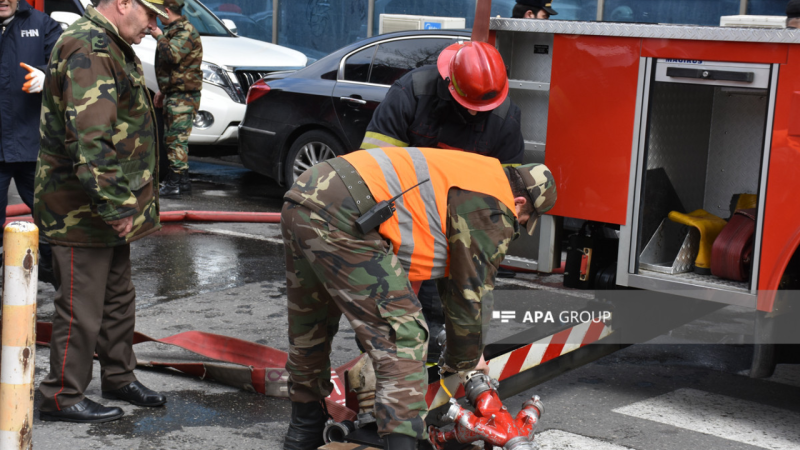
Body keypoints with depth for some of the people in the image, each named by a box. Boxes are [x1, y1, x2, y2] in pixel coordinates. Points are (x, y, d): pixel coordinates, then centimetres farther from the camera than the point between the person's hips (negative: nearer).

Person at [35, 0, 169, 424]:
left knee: (118, 297, 20)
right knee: (81, 306, -1)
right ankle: (62, 397, 11)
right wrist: (114, 205, -26)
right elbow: (90, 138, -29)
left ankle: (119, 377, 34)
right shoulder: (88, 50, -21)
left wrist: (123, 202, 24)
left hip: (109, 209, 11)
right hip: (81, 209, -11)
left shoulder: (111, 46, 15)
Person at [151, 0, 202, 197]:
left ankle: (174, 183, -10)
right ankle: (183, 182, 21)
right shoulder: (172, 30, 20)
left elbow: (173, 55, -31)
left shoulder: (186, 31, -14)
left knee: (176, 139, -11)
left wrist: (159, 37, -18)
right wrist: (162, 90, 27)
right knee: (174, 139, 14)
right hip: (173, 94, 11)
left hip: (183, 96, -11)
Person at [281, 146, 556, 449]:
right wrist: (462, 363, 22)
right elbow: (470, 294, 6)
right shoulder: (494, 209, 1)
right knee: (402, 339, -6)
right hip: (341, 220, -10)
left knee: (308, 332, 26)